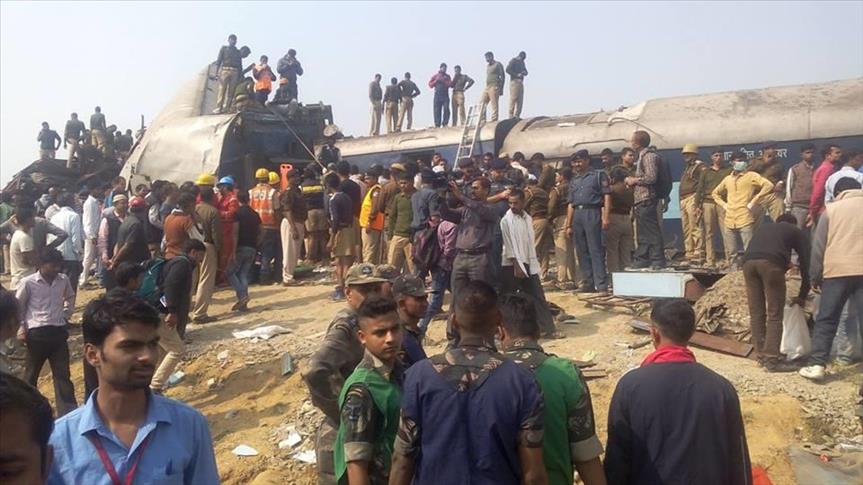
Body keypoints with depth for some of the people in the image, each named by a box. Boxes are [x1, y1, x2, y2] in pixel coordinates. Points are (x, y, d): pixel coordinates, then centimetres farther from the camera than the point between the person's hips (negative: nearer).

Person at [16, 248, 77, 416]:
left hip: (58, 331, 3)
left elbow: (70, 298, 22)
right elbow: (17, 306, 3)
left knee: (62, 374, 3)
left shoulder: (63, 280, 3)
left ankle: (68, 413, 5)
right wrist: (21, 327, -1)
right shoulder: (28, 282, -8)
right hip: (37, 333, -3)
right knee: (32, 374, 13)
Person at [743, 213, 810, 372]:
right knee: (774, 315, 4)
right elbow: (805, 264, 26)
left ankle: (761, 355, 19)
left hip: (748, 261, 4)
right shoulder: (797, 232, 28)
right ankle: (772, 360, 3)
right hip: (771, 262, -4)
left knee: (756, 313, 13)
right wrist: (802, 295, 35)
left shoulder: (763, 227, 38)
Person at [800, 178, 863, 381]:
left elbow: (818, 246, 6)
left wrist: (815, 276, 12)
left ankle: (816, 364, 4)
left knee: (826, 319, 7)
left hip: (837, 271, -1)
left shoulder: (832, 209, 9)